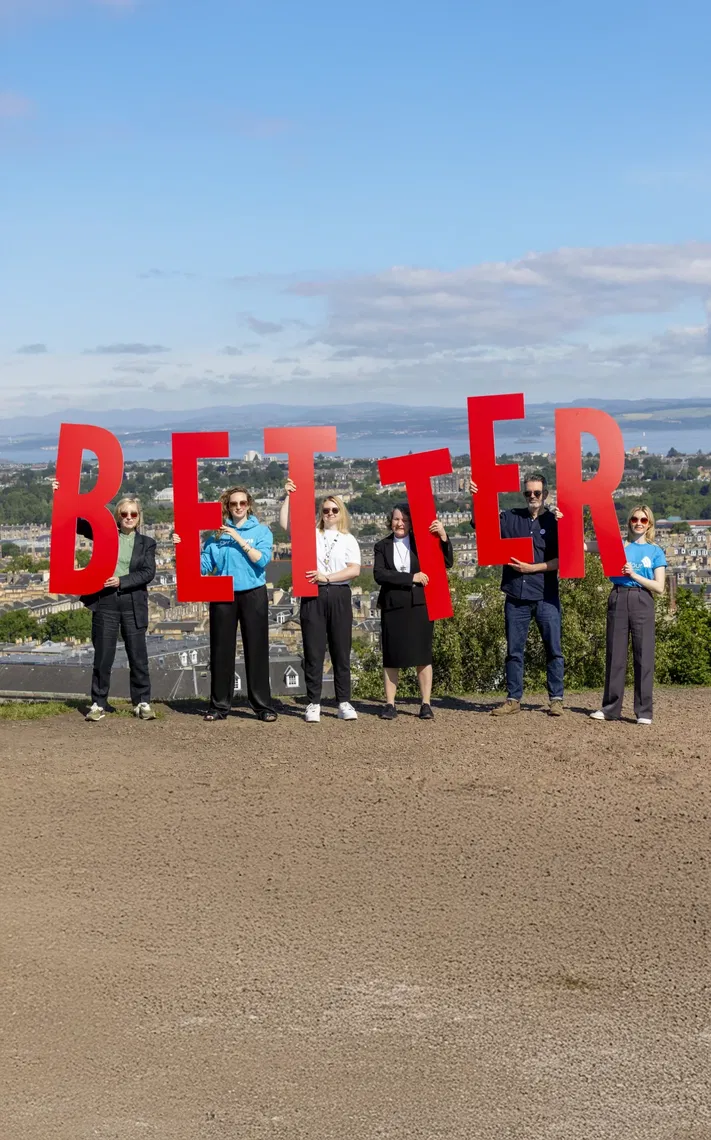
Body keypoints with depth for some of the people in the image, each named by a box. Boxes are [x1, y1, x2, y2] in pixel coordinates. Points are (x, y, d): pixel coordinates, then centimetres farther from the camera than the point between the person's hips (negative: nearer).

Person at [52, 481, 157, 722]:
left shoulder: (146, 543, 7)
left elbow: (148, 573, -3)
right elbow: (79, 522, 5)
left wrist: (121, 581, -14)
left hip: (133, 604, 0)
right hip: (105, 602, 0)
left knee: (138, 655, 3)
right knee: (103, 656, 3)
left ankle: (142, 703, 11)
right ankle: (98, 704, 9)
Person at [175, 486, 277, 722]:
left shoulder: (261, 531, 4)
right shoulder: (218, 533, 7)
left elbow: (262, 559, -12)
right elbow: (204, 565, 5)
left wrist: (239, 539, -15)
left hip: (253, 595, -2)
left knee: (256, 650, -1)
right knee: (221, 651, 4)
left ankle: (263, 706, 3)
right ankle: (219, 706, 10)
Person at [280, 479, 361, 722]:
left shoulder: (348, 540, 10)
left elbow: (354, 570, -1)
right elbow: (285, 523, 0)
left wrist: (327, 577, -11)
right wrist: (288, 496, -5)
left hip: (339, 596, 0)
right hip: (312, 596, 0)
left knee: (341, 650, 2)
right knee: (313, 651, 0)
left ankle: (344, 702, 7)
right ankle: (313, 703, 4)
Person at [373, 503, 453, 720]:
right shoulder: (382, 547, 9)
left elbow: (447, 564, 0)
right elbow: (379, 574, -6)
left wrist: (443, 537, -13)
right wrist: (411, 578, -12)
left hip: (419, 606, -1)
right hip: (392, 607, 1)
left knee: (423, 656, 0)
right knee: (391, 657, 3)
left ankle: (426, 705, 4)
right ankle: (390, 705, 7)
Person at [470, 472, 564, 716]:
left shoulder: (555, 521, 0)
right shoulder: (511, 518, 8)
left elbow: (561, 560, -6)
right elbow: (480, 523, 6)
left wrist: (531, 568, -13)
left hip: (546, 596, -3)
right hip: (516, 596, 3)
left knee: (553, 650, 1)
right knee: (514, 650, 7)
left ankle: (556, 700, 7)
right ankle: (513, 699, 13)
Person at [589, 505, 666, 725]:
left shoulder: (655, 552, 7)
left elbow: (659, 587, 0)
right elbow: (583, 546, 4)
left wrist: (634, 575, -10)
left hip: (642, 602, -2)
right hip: (618, 599, 2)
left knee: (643, 656, -3)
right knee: (615, 655, 4)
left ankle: (644, 711, -1)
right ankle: (611, 708, 10)